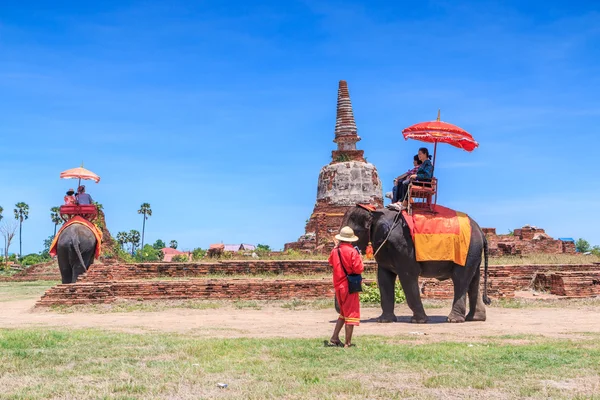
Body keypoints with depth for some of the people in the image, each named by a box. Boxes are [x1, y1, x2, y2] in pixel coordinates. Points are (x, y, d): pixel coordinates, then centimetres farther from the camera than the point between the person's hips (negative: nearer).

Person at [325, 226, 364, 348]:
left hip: (338, 286, 6)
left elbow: (331, 262, 24)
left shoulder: (335, 251, 3)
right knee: (351, 314, 2)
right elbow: (359, 269, -18)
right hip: (350, 286, -6)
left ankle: (334, 339, 18)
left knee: (343, 313, 21)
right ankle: (348, 343, 4)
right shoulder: (352, 251, -16)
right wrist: (360, 259, 0)